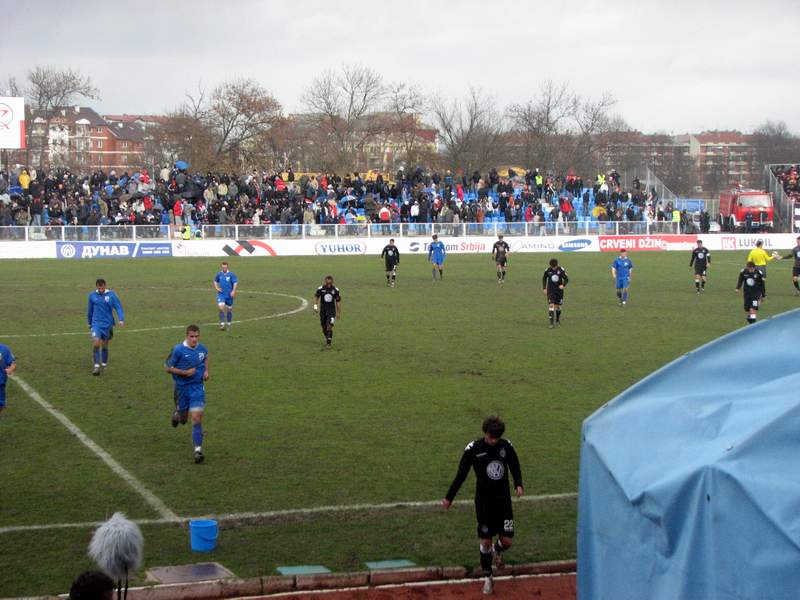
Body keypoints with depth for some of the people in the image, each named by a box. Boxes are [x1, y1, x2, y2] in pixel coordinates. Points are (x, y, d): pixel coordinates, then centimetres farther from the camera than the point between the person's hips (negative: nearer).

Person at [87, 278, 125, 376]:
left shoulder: (111, 295, -5)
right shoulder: (92, 296, 2)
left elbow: (118, 307, -8)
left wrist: (121, 320, -22)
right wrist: (89, 323, 22)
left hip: (107, 324, 0)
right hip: (96, 323, 0)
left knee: (105, 345, 9)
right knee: (96, 343, -17)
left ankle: (104, 364, 29)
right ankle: (96, 366, -13)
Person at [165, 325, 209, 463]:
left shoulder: (202, 349, -1)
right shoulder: (178, 350, -14)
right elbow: (168, 368, -9)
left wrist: (206, 370, 6)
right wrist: (185, 372, -20)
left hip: (197, 388, 1)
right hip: (182, 388, -1)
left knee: (196, 418, -13)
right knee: (183, 419, 16)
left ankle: (198, 450, -13)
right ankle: (177, 414, 55)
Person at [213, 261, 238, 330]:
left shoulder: (231, 274, -5)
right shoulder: (219, 274, 2)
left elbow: (235, 283, -5)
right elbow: (215, 281, 18)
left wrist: (233, 291, -17)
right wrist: (216, 288, 1)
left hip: (229, 295, 0)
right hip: (221, 294, 1)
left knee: (229, 309, 9)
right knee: (221, 307, -18)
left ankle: (229, 324, 26)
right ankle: (222, 324, -12)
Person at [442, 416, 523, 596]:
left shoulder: (506, 446, -5)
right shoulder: (473, 449, -12)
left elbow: (515, 467, 8)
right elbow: (461, 474, -3)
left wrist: (518, 484, -13)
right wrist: (449, 498, 2)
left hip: (504, 500, 2)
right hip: (484, 502, -2)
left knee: (507, 541, 0)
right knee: (485, 541, 1)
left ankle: (496, 550, 37)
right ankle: (487, 576, 20)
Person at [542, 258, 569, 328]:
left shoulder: (561, 270, -8)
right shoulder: (547, 270, -6)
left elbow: (566, 279, -3)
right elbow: (544, 279, 11)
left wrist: (563, 285, -23)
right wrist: (544, 288, 4)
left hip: (559, 290, 1)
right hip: (550, 291, -1)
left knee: (558, 306, 9)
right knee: (551, 305, -14)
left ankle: (557, 320, 34)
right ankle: (552, 323, -15)